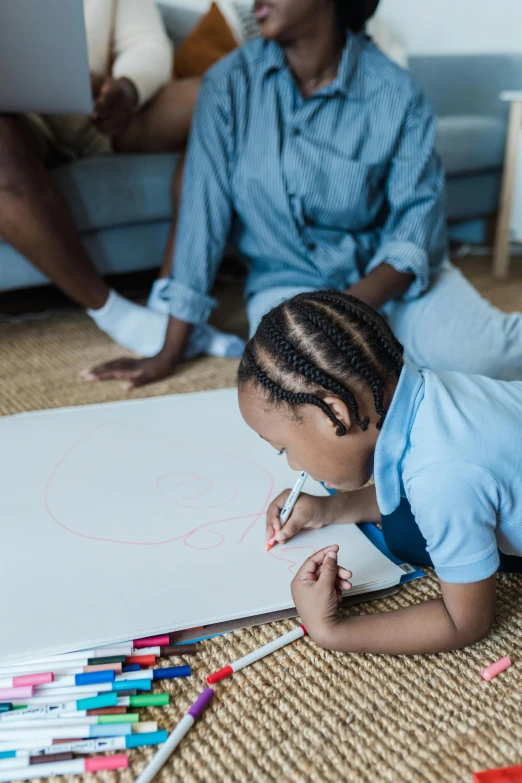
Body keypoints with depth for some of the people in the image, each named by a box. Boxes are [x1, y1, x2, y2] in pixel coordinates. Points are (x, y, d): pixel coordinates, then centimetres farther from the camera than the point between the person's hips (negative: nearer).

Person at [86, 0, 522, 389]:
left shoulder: (396, 94, -11)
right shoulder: (230, 83, -8)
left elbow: (418, 219, -11)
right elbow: (203, 211, -9)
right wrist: (170, 355, -9)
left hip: (390, 273, -1)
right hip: (289, 281, 2)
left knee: (481, 356, -27)